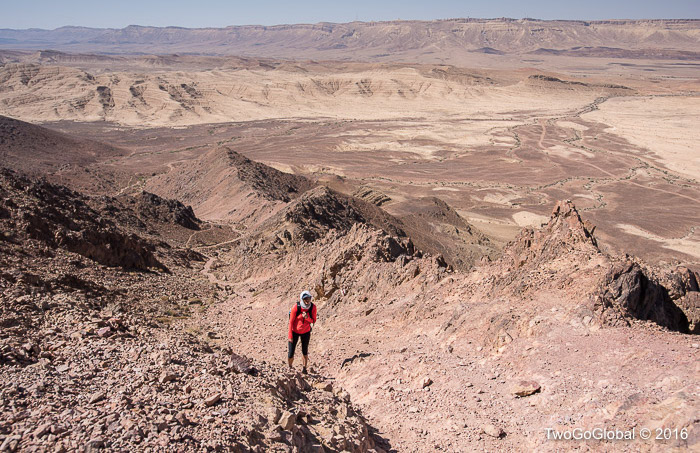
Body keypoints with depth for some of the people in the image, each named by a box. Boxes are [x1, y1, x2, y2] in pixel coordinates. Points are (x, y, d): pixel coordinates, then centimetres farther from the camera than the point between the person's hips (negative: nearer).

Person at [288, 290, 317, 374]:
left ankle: (304, 369, 31)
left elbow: (313, 321, -7)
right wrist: (290, 336, -12)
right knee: (291, 354, 0)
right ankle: (290, 367, 29)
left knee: (305, 352, 13)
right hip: (295, 331, -2)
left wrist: (307, 317, -30)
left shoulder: (313, 307, -18)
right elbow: (291, 321, -15)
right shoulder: (296, 307, -26)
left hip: (306, 332, 2)